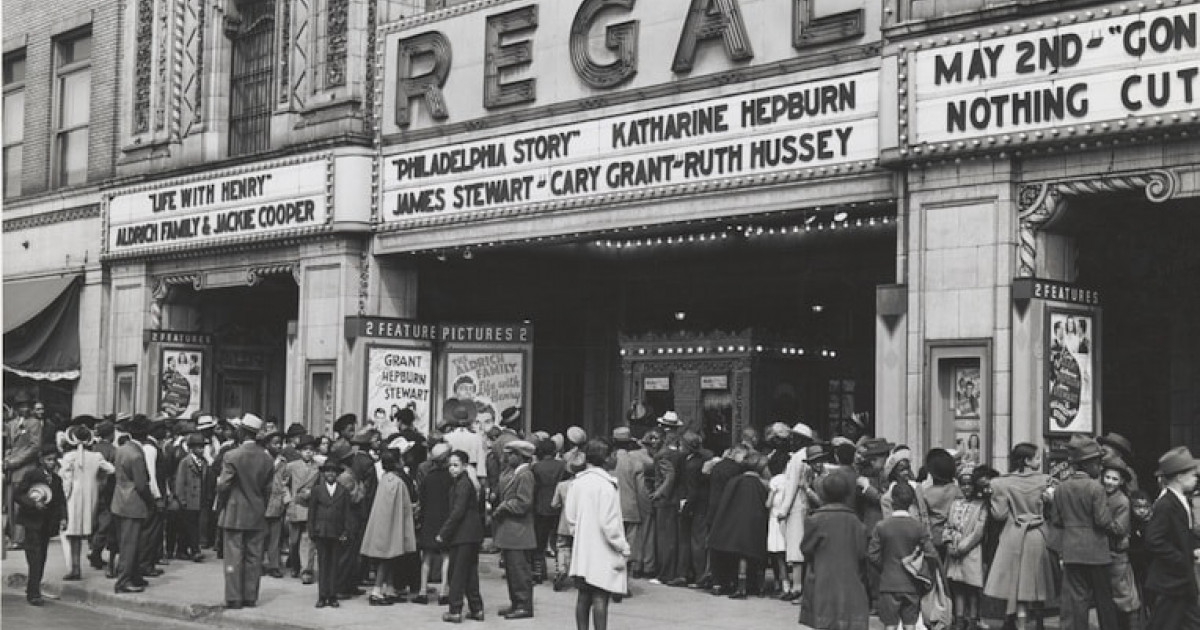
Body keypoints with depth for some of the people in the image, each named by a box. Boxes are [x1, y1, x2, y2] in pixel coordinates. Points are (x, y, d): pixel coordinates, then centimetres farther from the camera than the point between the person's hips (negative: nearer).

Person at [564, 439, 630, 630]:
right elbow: (609, 522, -18)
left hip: (582, 551, 7)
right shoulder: (606, 484, -15)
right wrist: (623, 547, -10)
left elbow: (569, 515, 9)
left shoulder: (578, 482, 5)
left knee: (583, 596, 12)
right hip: (603, 551, -7)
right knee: (600, 598, -5)